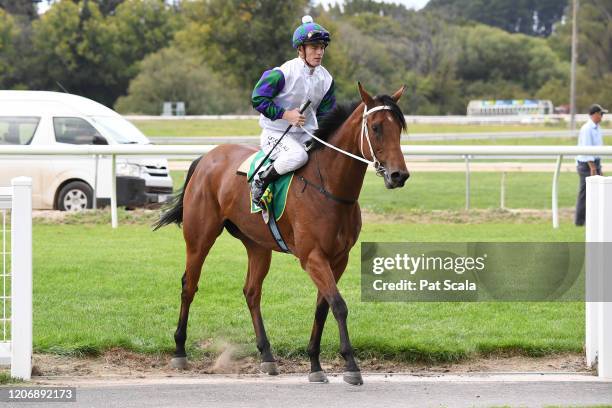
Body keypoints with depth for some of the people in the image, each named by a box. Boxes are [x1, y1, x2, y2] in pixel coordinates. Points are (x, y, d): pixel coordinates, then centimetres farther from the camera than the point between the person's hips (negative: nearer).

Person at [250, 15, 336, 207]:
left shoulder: (326, 79, 4)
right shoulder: (283, 73, -16)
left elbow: (326, 113, 12)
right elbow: (258, 98, -13)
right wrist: (285, 114, -20)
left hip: (306, 134, 7)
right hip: (275, 134, -7)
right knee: (298, 155, -36)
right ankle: (260, 180, -15)